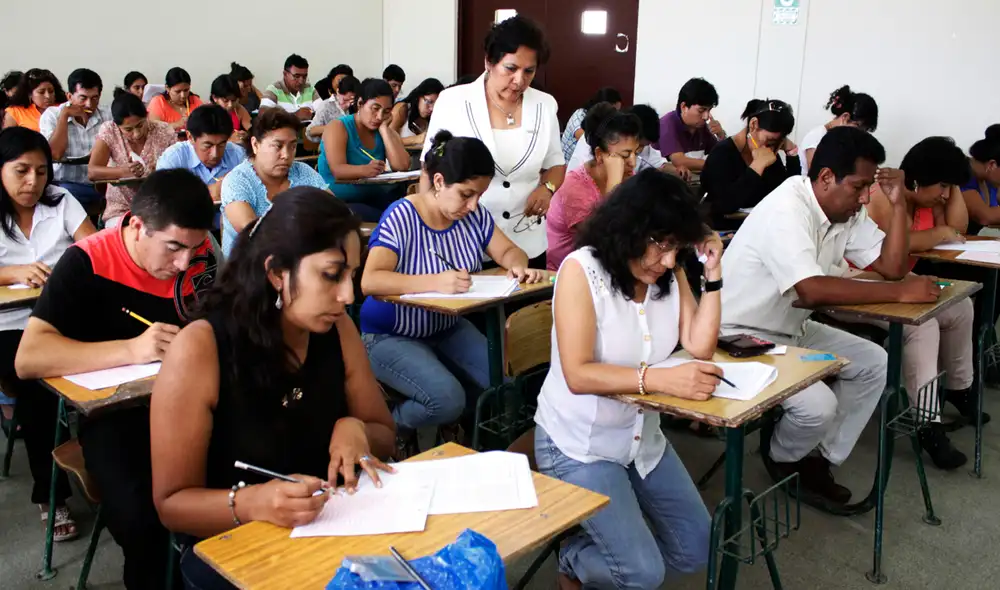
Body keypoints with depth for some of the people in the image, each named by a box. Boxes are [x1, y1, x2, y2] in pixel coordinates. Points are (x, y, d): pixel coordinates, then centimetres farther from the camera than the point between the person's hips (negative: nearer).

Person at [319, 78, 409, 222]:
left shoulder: (386, 132, 9)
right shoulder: (338, 128, -4)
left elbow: (402, 166, -8)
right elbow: (338, 171, -19)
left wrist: (384, 129, -7)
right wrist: (364, 170, -39)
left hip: (372, 199, 5)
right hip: (338, 202, -5)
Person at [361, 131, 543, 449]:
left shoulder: (475, 216, -4)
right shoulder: (401, 217, -22)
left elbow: (508, 251, 5)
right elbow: (370, 281, -32)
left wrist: (517, 266, -20)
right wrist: (436, 282, -44)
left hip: (448, 328, 6)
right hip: (391, 336, -6)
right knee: (447, 400, -27)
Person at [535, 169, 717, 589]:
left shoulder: (669, 274, -3)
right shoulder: (581, 270, -21)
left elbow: (699, 347, -10)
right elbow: (578, 375, -28)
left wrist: (712, 273, -15)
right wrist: (661, 379, -38)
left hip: (643, 437, 7)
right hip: (579, 444, -7)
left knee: (696, 553, 11)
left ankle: (608, 540, 32)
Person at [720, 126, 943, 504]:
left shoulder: (847, 211, 1)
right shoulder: (786, 210, -26)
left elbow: (892, 268, 0)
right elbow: (813, 290, -37)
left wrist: (898, 203, -10)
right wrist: (899, 293, -29)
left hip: (791, 330, 9)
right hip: (743, 338, -9)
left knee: (874, 362, 2)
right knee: (818, 405, -24)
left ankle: (819, 461, 11)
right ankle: (783, 459, 11)